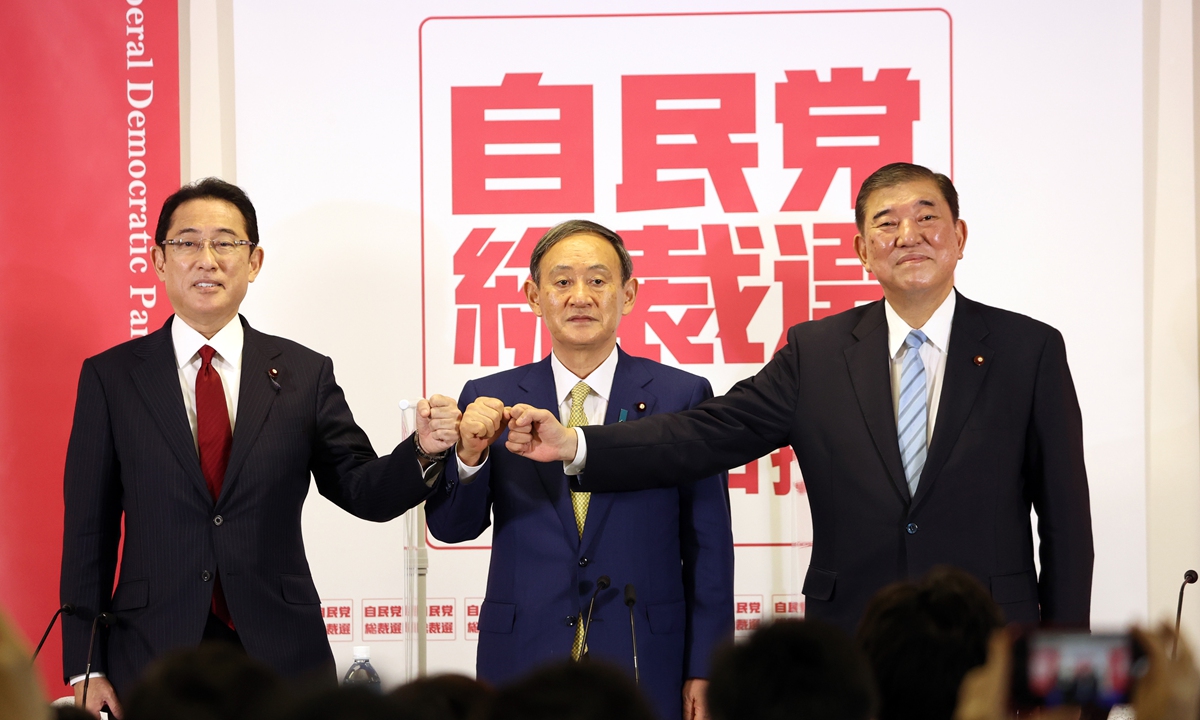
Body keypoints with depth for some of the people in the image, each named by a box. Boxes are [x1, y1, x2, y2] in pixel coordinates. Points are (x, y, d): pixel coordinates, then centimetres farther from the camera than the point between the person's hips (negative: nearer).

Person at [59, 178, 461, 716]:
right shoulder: (110, 378, 3)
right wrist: (85, 668, -2)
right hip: (153, 653, -1)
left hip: (280, 655, 1)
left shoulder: (306, 374, 5)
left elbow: (364, 492, 4)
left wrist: (423, 451, -17)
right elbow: (87, 531, 2)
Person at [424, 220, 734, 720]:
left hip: (645, 667, -1)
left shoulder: (683, 397, 0)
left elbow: (708, 548, 1)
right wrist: (469, 454, -19)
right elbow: (451, 528, 0)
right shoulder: (490, 400, 5)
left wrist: (703, 671, -2)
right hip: (523, 661, 1)